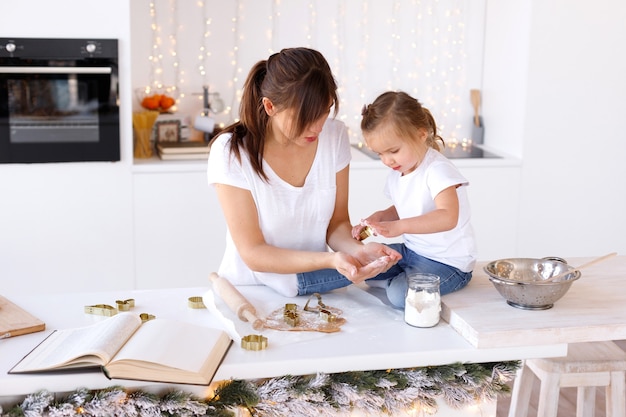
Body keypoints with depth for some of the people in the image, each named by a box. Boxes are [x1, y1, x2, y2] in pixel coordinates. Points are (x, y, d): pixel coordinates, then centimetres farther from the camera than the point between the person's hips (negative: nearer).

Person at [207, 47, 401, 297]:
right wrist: (330, 260, -28)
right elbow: (253, 253, -16)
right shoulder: (231, 152, -18)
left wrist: (356, 250, -19)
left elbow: (337, 223, 3)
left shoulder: (335, 136, -6)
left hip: (314, 285, 4)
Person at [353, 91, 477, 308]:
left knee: (401, 294, -30)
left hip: (448, 262, -9)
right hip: (411, 250, 9)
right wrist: (378, 217, -3)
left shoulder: (438, 170, -23)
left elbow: (448, 217, -38)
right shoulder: (397, 174, 4)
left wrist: (398, 226, -46)